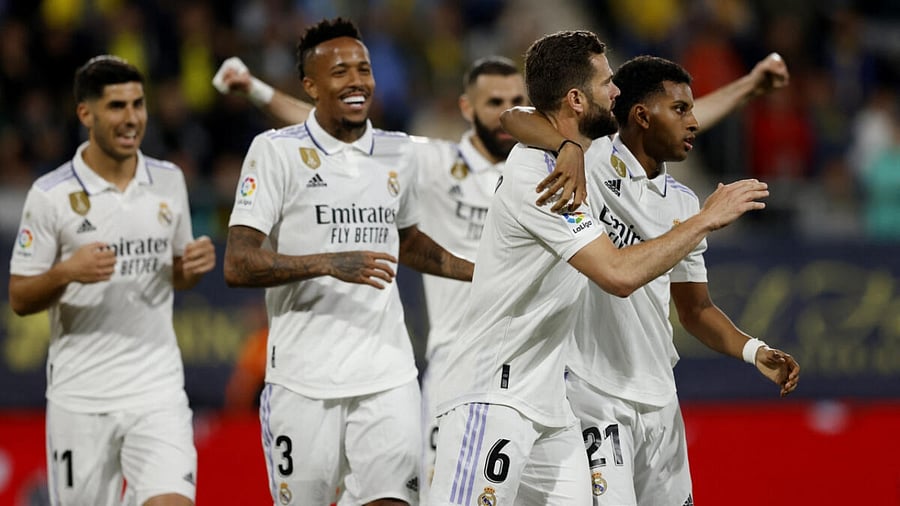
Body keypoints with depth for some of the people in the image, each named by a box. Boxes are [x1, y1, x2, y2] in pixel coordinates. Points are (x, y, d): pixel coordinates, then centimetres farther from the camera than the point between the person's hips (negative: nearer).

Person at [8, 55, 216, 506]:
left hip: (157, 388, 2)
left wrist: (194, 265, -3)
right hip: (80, 396, -2)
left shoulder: (169, 181, 7)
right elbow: (20, 299, -2)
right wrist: (66, 272, -20)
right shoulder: (51, 195, -5)